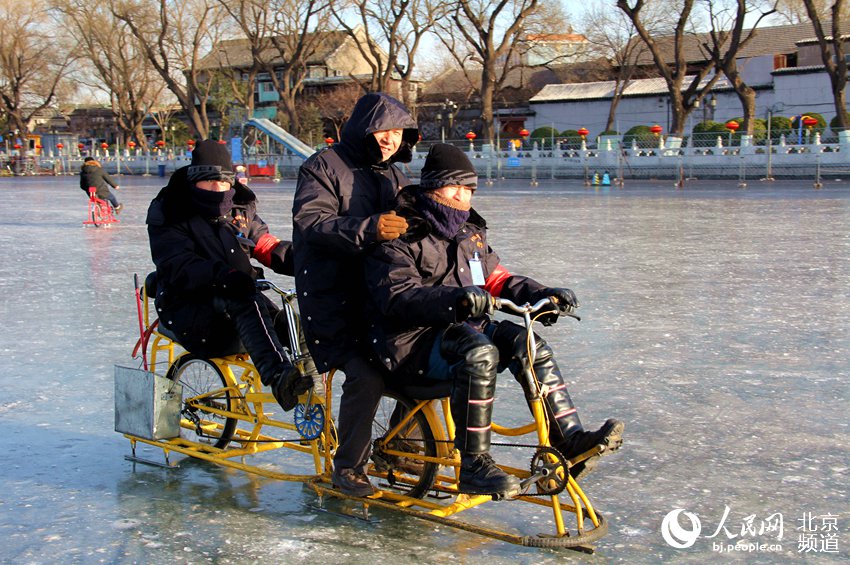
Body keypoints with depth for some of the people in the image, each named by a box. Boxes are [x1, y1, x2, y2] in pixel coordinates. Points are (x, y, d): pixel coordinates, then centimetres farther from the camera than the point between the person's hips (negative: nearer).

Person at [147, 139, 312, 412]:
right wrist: (221, 274, -35)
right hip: (191, 314, -6)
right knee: (247, 302, -37)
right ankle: (278, 376, -54)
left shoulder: (241, 210, 17)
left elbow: (267, 246, 9)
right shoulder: (171, 215, -1)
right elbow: (178, 266, -16)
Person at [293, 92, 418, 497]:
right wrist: (367, 229, -35)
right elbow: (311, 222, -21)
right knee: (366, 374, -24)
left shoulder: (392, 176, 19)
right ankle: (348, 466, -5)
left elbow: (407, 230, 16)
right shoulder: (324, 167, -5)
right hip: (331, 299, -7)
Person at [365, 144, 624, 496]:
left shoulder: (470, 234, 20)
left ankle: (570, 442, -16)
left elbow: (498, 280, 20)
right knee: (479, 353, -35)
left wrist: (542, 294, 0)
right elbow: (397, 298, -21)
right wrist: (456, 299, -38)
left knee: (528, 344, -15)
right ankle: (473, 466, -33)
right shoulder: (401, 238, -6)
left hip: (466, 329, 8)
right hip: (416, 342, -8)